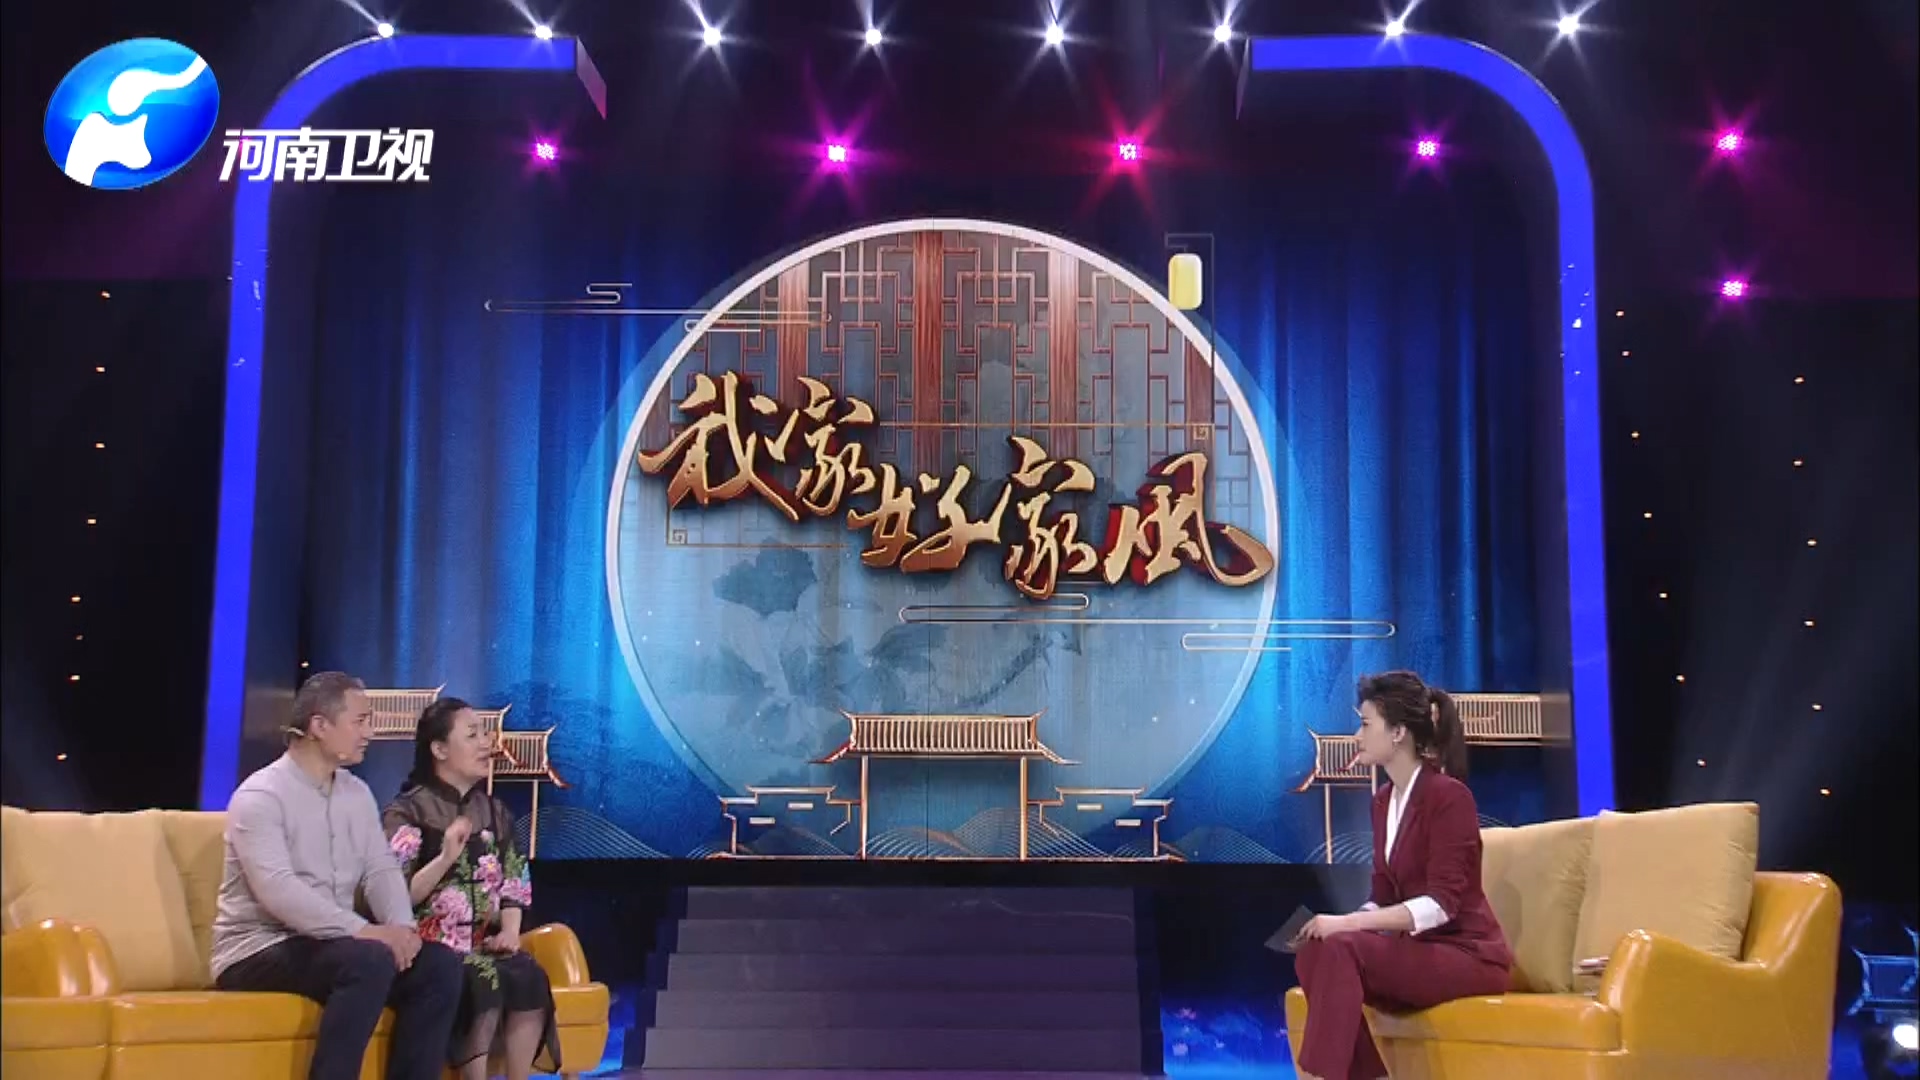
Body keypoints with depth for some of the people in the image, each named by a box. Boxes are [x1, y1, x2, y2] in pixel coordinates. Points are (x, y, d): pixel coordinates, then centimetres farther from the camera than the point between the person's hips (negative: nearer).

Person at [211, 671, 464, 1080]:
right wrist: (362, 930, -31)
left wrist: (401, 926, -16)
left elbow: (381, 870, 5)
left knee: (440, 964, -13)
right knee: (370, 960, -33)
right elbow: (279, 890, -25)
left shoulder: (357, 793, 12)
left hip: (333, 943, 7)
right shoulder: (260, 796, -13)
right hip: (260, 951, -7)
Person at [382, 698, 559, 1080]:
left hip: (485, 942, 5)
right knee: (484, 982, -34)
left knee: (530, 977, -27)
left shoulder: (495, 812, 16)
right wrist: (446, 858, -23)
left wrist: (510, 931, -4)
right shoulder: (408, 811, -1)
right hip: (433, 943, -4)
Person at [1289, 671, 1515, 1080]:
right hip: (1418, 950, 7)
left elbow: (1441, 904, -22)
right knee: (1313, 952, -18)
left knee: (1341, 950, -29)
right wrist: (1337, 921, -9)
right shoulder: (1383, 801, 10)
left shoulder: (1448, 796, -15)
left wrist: (1347, 923, -28)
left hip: (1468, 954, -7)